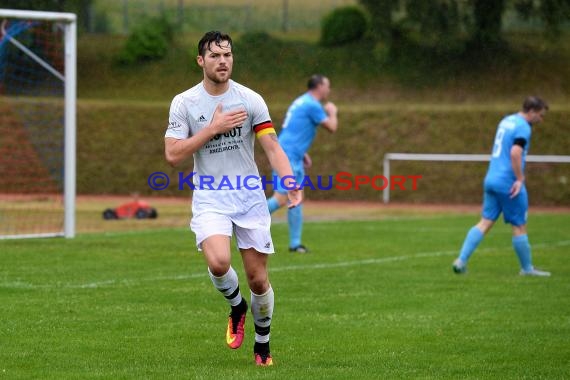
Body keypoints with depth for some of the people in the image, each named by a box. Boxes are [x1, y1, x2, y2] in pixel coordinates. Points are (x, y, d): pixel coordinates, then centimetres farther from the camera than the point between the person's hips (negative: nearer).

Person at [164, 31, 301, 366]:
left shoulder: (250, 99, -2)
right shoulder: (184, 103, -2)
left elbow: (272, 146, -7)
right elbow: (173, 155, -7)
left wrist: (290, 182, -24)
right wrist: (213, 128, -14)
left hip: (250, 196, 1)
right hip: (209, 198, -1)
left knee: (258, 278, 2)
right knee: (218, 262, -27)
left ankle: (263, 343, 26)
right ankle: (236, 305, 6)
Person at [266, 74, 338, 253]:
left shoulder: (302, 102, 19)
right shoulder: (313, 105, -11)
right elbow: (332, 128, -8)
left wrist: (302, 153, 23)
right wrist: (332, 112, 11)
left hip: (293, 158, 10)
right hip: (288, 157, -10)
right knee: (280, 199, -14)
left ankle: (295, 243, 10)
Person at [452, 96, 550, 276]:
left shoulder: (506, 121, 15)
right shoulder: (523, 128, -13)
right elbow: (515, 153, -26)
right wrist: (520, 179, -18)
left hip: (491, 180, 8)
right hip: (508, 184, -8)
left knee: (486, 222, 7)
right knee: (519, 226, 4)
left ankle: (461, 260, -4)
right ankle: (527, 268, 15)